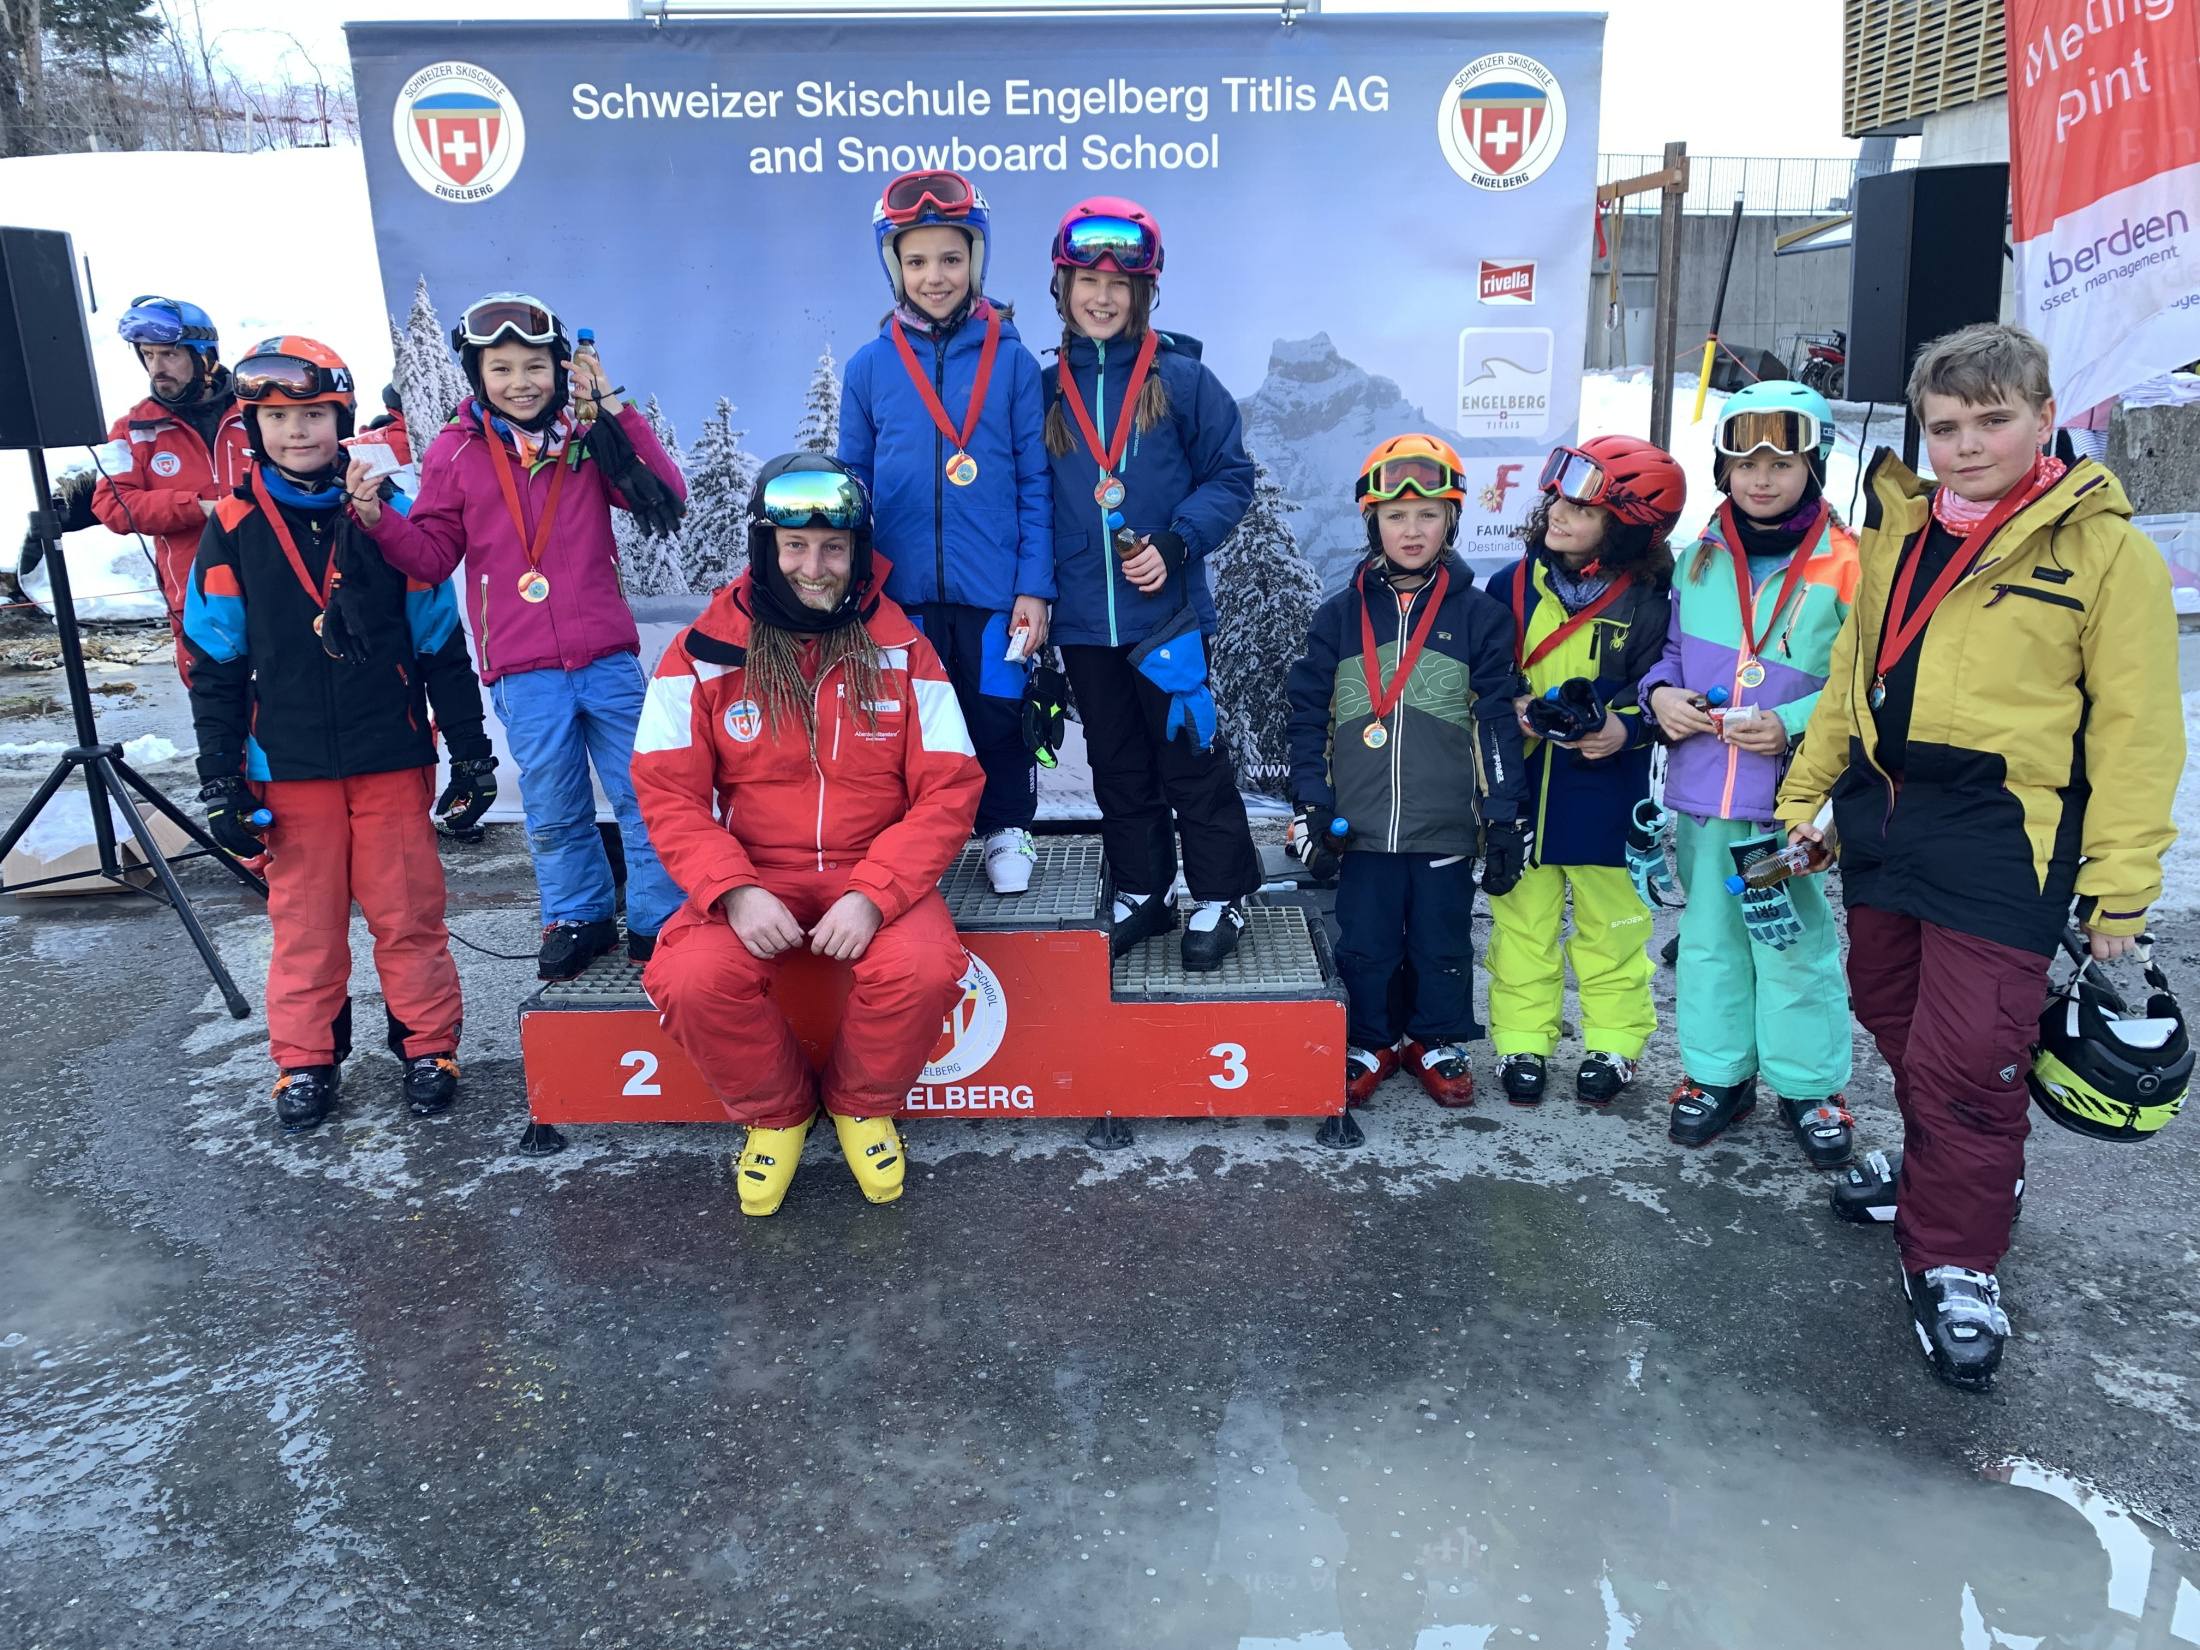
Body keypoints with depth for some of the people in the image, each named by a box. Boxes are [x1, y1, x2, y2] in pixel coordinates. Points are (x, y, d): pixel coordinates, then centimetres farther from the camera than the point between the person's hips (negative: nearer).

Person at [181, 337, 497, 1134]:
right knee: (304, 919, 9)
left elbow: (441, 643, 2)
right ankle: (305, 1060, 23)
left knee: (408, 912, 5)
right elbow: (215, 666, 4)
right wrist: (221, 782, 0)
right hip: (289, 768, 1)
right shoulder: (233, 531, 1)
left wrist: (471, 753, 1)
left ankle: (428, 1045, 20)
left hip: (393, 760, -1)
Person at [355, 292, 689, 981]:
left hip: (608, 660, 0)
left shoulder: (588, 438, 3)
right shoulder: (455, 451, 2)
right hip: (524, 674, 0)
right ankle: (578, 918, 31)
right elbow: (432, 556, 5)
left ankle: (658, 923, 20)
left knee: (645, 796, 6)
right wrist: (377, 518, -14)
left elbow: (665, 500, -9)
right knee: (554, 814, 13)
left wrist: (614, 411, -11)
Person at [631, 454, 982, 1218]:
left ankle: (862, 1103, 5)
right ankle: (775, 1112, 6)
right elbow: (668, 790, -3)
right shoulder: (703, 653, -1)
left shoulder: (903, 651, -1)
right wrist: (736, 891, -20)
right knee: (694, 981, -28)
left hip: (877, 875, 0)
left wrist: (872, 896, -19)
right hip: (752, 876, 1)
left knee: (924, 969, -30)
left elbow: (948, 791, -5)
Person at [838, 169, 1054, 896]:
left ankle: (1006, 833, 32)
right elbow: (853, 487, 7)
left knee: (997, 718, 10)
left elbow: (1035, 485, -1)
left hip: (993, 591, -1)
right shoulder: (869, 366, 1)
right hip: (901, 591, 1)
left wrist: (1034, 588, -6)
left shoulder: (1011, 361, -2)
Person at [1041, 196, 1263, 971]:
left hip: (1167, 612, -3)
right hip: (1083, 619, 4)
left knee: (1189, 757, 4)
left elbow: (1231, 476, -2)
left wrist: (1175, 544, -16)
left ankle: (1220, 896, 19)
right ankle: (1140, 892, 28)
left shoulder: (1183, 380, -3)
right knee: (1116, 764, 14)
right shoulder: (1047, 390, 5)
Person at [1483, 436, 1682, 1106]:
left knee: (1611, 922, 10)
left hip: (1606, 793, -2)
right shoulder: (1512, 586, 0)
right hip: (1520, 787, 2)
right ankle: (1521, 1040, 23)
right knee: (1520, 918, 9)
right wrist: (1510, 711, -9)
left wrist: (1627, 727, -16)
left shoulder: (1648, 601, -7)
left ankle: (1613, 1043, 27)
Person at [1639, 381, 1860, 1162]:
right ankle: (1716, 1073, 31)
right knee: (1708, 935, 15)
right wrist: (1661, 692, -5)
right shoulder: (1700, 559, 6)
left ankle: (1810, 1084, 26)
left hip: (1794, 797, -4)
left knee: (1796, 943, 7)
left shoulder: (1844, 566, -8)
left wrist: (1794, 725, -21)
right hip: (1702, 790, 4)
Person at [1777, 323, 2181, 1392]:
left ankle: (1954, 1263, 14)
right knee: (1898, 1027, 18)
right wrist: (1805, 798, 13)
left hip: (2001, 845, -6)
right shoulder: (1897, 534, 11)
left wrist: (2118, 886, -10)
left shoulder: (2104, 549, -6)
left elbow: (2135, 731, -8)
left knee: (1965, 1062, -5)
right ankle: (1947, 1176, 42)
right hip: (1881, 822, 6)